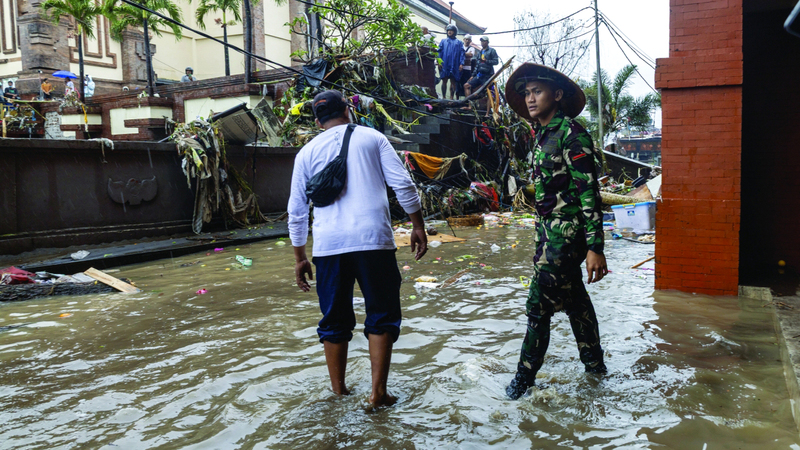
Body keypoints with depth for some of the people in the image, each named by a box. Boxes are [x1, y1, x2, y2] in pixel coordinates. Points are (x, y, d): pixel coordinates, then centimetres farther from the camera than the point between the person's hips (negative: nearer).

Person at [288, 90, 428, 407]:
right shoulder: (372, 138, 10)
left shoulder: (308, 152, 14)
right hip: (373, 240, -2)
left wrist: (299, 257, 21)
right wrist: (418, 226, 9)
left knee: (335, 321, 14)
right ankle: (378, 392, 5)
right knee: (381, 315, 9)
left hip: (329, 246, 2)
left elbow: (297, 211, 14)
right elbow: (403, 184, 1)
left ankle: (339, 392, 22)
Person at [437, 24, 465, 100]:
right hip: (444, 64, 0)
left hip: (454, 65, 0)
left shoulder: (458, 42, 14)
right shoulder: (443, 41, 15)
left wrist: (461, 63, -6)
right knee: (444, 81, -1)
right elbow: (440, 51, 7)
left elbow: (461, 53, 6)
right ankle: (444, 97, 3)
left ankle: (451, 98, 4)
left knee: (453, 81, 0)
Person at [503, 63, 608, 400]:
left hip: (567, 233, -9)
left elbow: (589, 192, -19)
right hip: (548, 230, 9)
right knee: (574, 298, 17)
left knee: (539, 305, -4)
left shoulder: (571, 133, -14)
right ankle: (594, 363, 32)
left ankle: (525, 375, 9)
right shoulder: (542, 135, 12)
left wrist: (595, 247, -23)